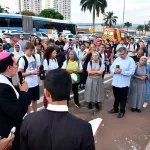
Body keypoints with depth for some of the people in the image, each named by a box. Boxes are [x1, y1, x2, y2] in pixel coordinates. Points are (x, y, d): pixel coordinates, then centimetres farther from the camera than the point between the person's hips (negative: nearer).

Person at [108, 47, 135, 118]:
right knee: (116, 97, 21)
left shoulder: (131, 60, -10)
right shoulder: (117, 59, 7)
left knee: (123, 99, 10)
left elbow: (131, 72, -18)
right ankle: (115, 109, 38)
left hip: (124, 84, -5)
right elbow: (111, 67, 8)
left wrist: (121, 71, -25)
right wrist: (114, 71, -14)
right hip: (115, 82, 5)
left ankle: (122, 111, 26)